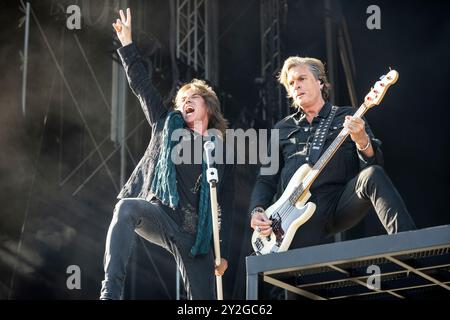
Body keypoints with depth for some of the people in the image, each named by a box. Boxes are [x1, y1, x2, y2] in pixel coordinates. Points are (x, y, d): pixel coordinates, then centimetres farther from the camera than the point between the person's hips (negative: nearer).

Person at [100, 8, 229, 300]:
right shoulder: (166, 126, 16)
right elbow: (142, 86, 9)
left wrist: (221, 252, 10)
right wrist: (127, 42, 2)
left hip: (194, 233, 2)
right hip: (160, 213, -1)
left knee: (204, 298, -6)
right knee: (127, 208, -36)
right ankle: (111, 293, -44)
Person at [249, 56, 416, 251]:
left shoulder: (347, 117, 15)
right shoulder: (282, 129, 22)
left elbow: (374, 163, 3)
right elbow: (266, 180, 22)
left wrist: (362, 141, -19)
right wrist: (257, 211, 3)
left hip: (341, 205, -1)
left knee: (373, 176, -30)